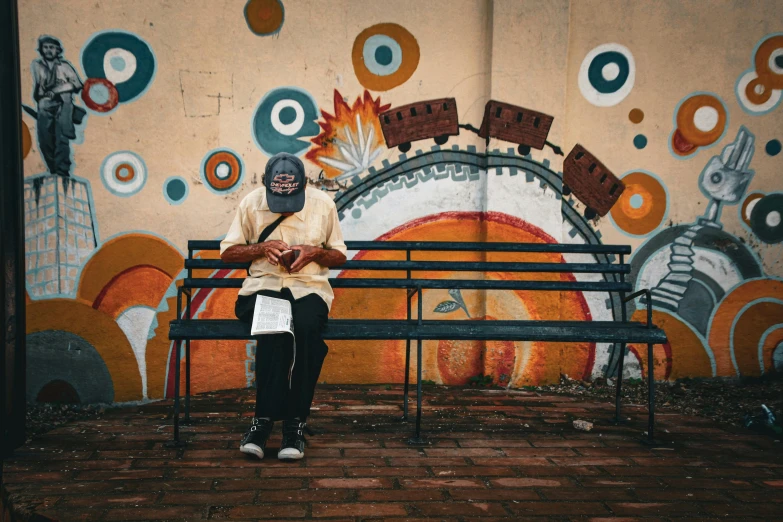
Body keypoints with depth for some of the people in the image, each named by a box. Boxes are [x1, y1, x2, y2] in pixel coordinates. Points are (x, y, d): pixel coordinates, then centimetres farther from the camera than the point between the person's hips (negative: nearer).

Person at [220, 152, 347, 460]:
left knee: (308, 327, -36)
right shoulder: (251, 203, 4)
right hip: (263, 285, 0)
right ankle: (266, 418, -27)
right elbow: (227, 252, 9)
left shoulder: (323, 204, 4)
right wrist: (262, 248, -9)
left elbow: (340, 256, 13)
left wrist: (315, 252, -9)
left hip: (309, 287, 0)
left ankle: (295, 424, -26)